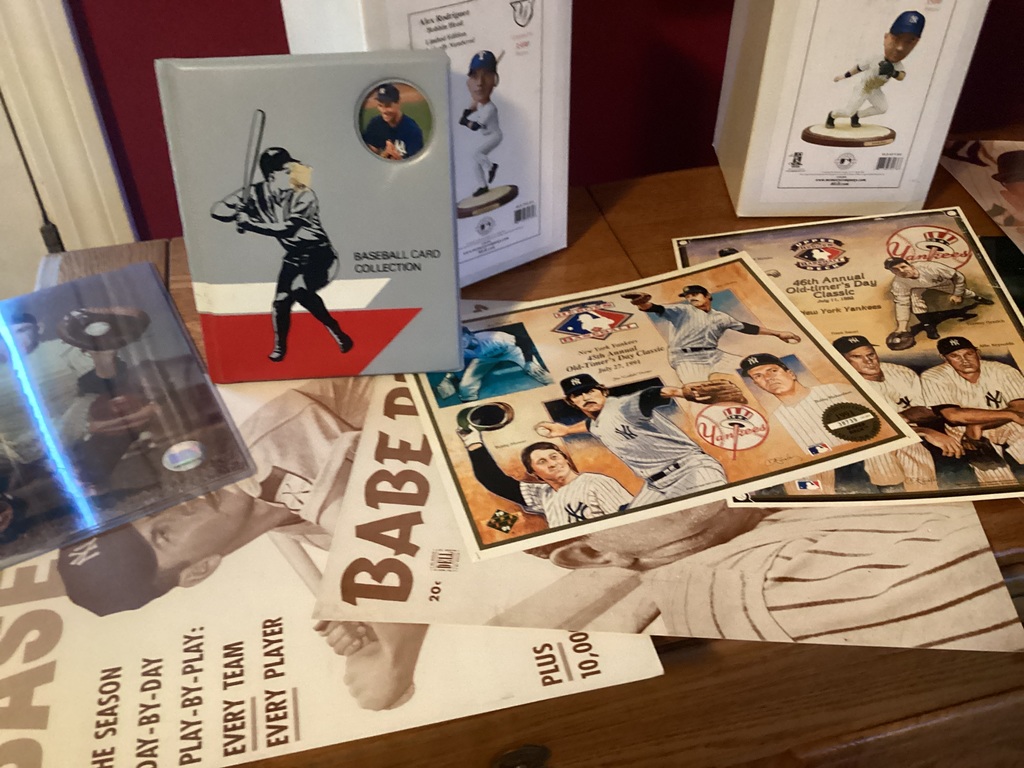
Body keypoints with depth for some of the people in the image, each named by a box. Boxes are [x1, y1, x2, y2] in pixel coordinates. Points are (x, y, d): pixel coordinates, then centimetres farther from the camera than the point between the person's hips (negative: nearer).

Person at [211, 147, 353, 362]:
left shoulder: (304, 196, -21)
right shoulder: (258, 193, -9)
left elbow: (286, 229, -32)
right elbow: (218, 210, -9)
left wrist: (248, 222, -30)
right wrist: (242, 215, -30)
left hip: (320, 255, -4)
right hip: (294, 258, 5)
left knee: (300, 291, -26)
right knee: (281, 302, -6)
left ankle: (336, 332, -7)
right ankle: (280, 346, 21)